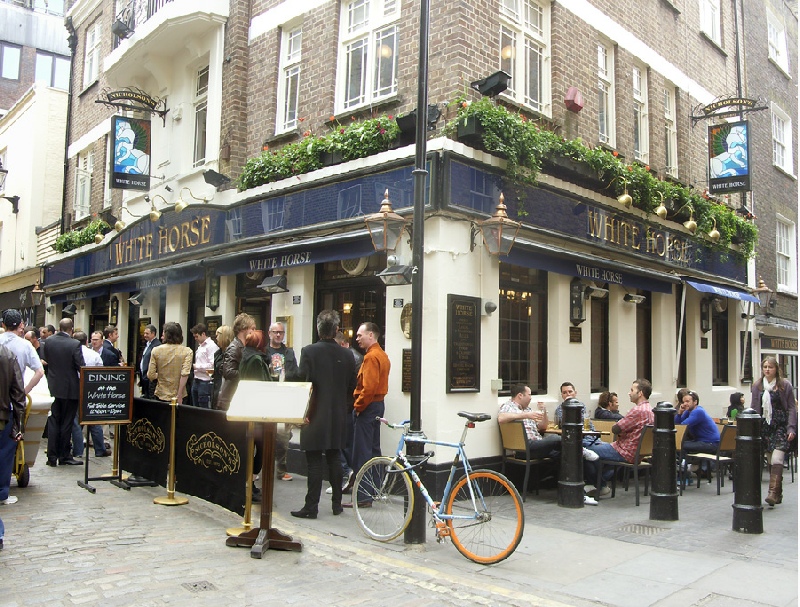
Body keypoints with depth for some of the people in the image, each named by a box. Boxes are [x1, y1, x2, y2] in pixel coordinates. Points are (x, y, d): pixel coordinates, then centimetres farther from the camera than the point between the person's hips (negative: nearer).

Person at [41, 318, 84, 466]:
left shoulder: (49, 341, -3)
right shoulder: (74, 344, -16)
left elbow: (46, 359, 12)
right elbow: (81, 367, -16)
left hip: (53, 387, 4)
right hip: (70, 389, -4)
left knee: (53, 422, 10)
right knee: (66, 423, 5)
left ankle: (52, 457, 11)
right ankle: (64, 456, 12)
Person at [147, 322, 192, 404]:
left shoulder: (156, 350, -4)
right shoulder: (187, 351, -7)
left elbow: (151, 376, -5)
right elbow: (185, 374, -18)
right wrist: (179, 395, -14)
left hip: (161, 396, 1)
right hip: (177, 396, -1)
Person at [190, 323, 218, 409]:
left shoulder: (211, 346, -12)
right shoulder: (200, 346, 17)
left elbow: (212, 365, -20)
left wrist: (196, 366, -14)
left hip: (205, 382, -9)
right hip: (196, 381, 9)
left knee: (204, 409, -4)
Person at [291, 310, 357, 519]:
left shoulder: (309, 352, -11)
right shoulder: (347, 355, 1)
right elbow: (352, 388, 7)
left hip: (315, 417, -4)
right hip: (338, 417, 4)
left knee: (314, 462, 0)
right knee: (334, 459, 14)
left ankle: (311, 507, 4)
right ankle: (337, 503, 21)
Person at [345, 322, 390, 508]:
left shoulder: (371, 356, -16)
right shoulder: (382, 355, 15)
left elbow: (369, 387, -24)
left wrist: (358, 406, -14)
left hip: (367, 407, -10)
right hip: (378, 404, 11)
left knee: (361, 453, -7)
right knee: (373, 449, 16)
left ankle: (362, 496, -4)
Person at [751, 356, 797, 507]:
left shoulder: (785, 385, -2)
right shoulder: (757, 385, 7)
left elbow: (792, 408, -1)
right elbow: (754, 408, 12)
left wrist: (791, 428, -9)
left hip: (781, 427, -4)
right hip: (764, 427, 4)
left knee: (776, 460, -16)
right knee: (770, 461, 8)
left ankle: (773, 493, -17)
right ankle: (778, 494, 17)